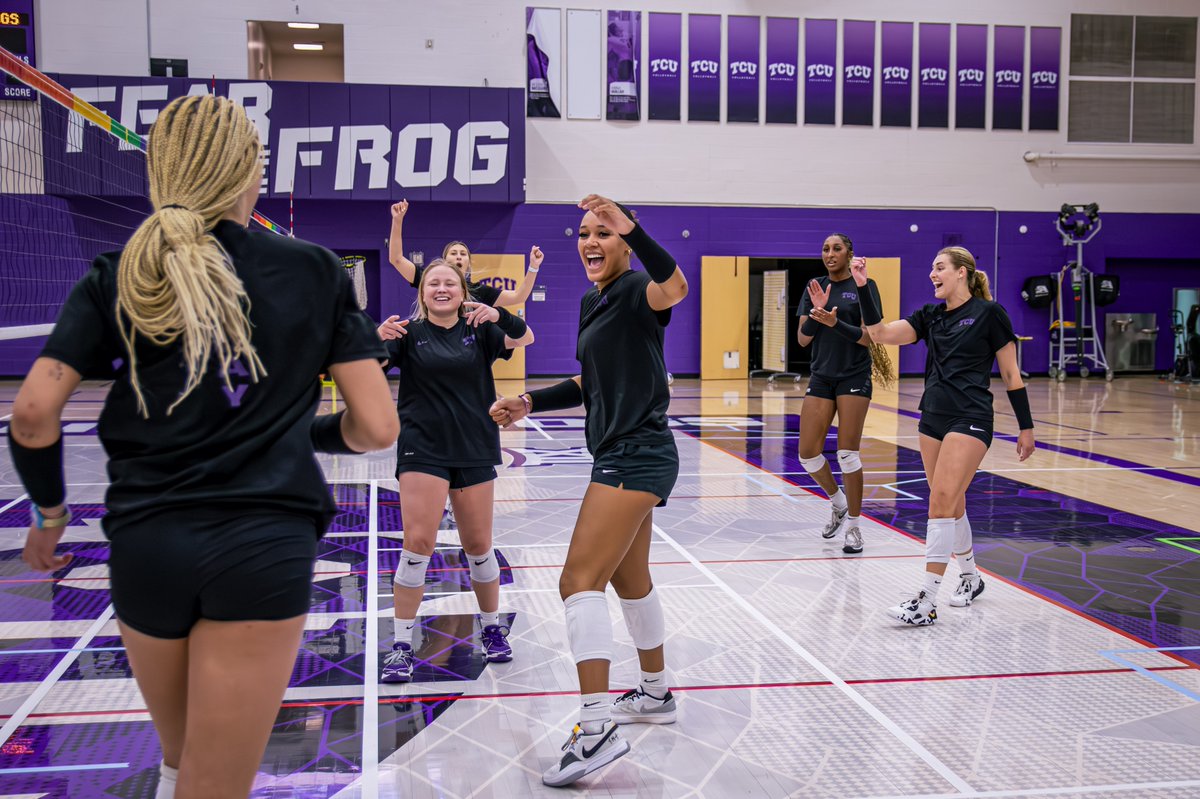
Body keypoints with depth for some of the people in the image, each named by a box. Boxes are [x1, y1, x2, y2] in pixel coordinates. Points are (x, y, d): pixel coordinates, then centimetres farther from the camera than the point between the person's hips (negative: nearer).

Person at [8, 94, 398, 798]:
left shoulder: (119, 276, 4)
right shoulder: (314, 272, 1)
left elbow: (33, 412, -6)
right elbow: (376, 426, -2)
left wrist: (50, 511, 11)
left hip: (145, 542, 3)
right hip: (265, 547, -2)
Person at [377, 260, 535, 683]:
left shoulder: (478, 330, 5)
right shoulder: (409, 333, 2)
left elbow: (525, 338, -10)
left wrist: (498, 315, -29)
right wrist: (377, 338, -32)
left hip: (474, 450, 2)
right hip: (422, 450, -2)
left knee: (478, 546, 10)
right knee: (418, 543, -10)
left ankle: (492, 628, 30)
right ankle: (401, 645, 0)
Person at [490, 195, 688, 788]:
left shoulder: (635, 291, -12)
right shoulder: (591, 303, 15)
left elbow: (673, 287, -37)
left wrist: (631, 227, -46)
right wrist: (530, 402, 13)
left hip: (637, 458, -11)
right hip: (620, 456, 11)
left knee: (580, 581, -17)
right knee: (630, 580, 22)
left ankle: (596, 728, -18)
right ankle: (656, 695, 39)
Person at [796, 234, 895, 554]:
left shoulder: (864, 286, -4)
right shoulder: (815, 288, 8)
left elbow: (869, 338, -10)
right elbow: (802, 339, 2)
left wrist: (835, 323, -23)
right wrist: (817, 310, -14)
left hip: (854, 377, -4)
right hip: (821, 377, 5)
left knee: (847, 453, -6)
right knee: (808, 454, 1)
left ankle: (853, 525, 9)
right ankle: (840, 504, 27)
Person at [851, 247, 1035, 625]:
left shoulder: (988, 313, -4)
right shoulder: (930, 316, 11)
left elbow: (1011, 373, -2)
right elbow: (881, 333, 0)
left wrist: (1026, 427, -2)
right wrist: (862, 288, -8)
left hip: (970, 420, -7)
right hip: (932, 419, 7)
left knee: (941, 502, -14)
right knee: (951, 505, 14)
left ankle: (927, 601, -13)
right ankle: (970, 577, 34)